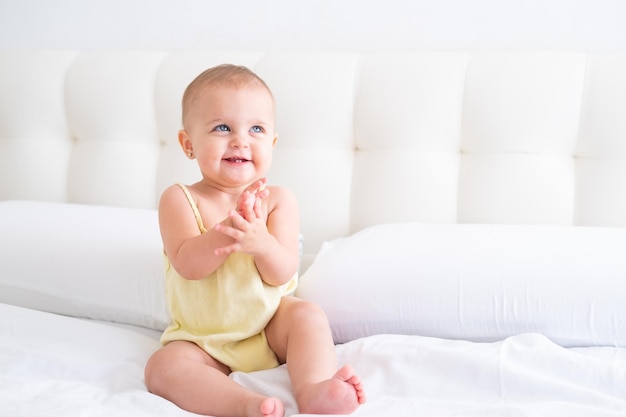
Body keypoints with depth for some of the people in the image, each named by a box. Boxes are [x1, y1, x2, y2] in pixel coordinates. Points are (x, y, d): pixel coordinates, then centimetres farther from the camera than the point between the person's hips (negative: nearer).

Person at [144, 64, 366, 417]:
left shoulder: (279, 200, -7)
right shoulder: (179, 199, -9)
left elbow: (282, 274, -14)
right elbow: (187, 265, -22)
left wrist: (261, 242, -37)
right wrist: (229, 228, -38)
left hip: (270, 324, 1)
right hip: (203, 340, -1)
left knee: (309, 315, -25)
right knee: (162, 368, -27)